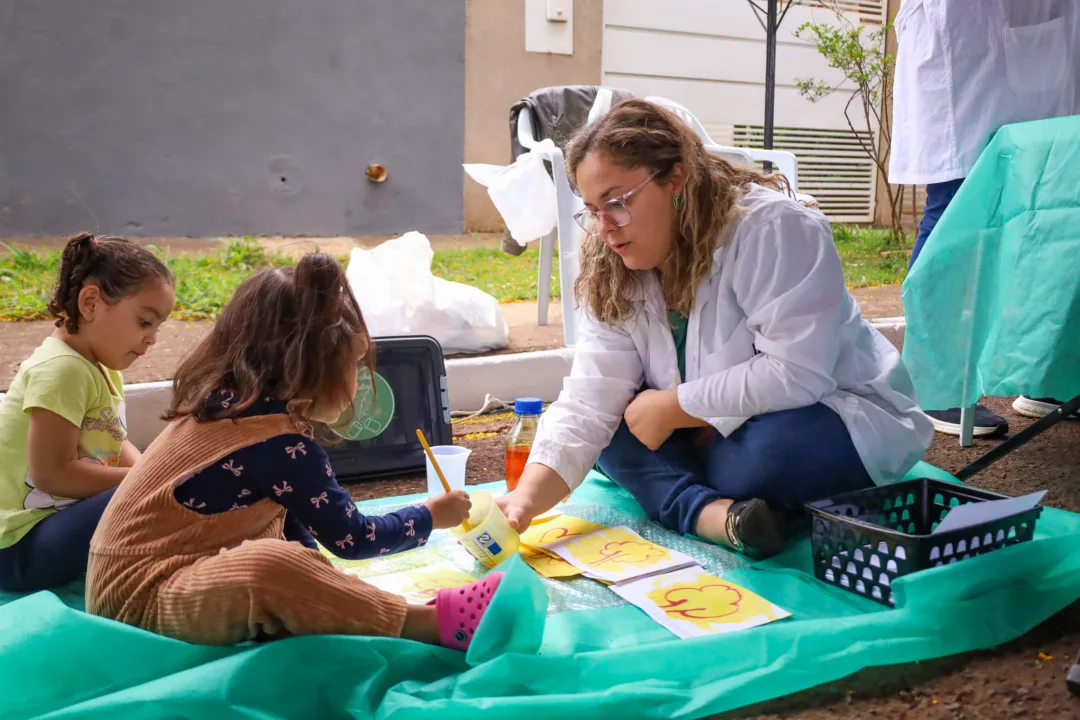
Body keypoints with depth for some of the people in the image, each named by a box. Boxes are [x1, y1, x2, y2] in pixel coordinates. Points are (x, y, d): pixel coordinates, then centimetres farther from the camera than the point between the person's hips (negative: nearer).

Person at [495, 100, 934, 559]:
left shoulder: (773, 228, -25)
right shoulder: (612, 280, -6)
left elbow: (794, 376, -31)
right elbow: (588, 403, -15)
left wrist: (667, 408, -22)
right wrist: (526, 500, -30)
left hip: (842, 419, -6)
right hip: (718, 432, 6)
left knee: (774, 447, -37)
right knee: (616, 428, -13)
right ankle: (719, 515, -28)